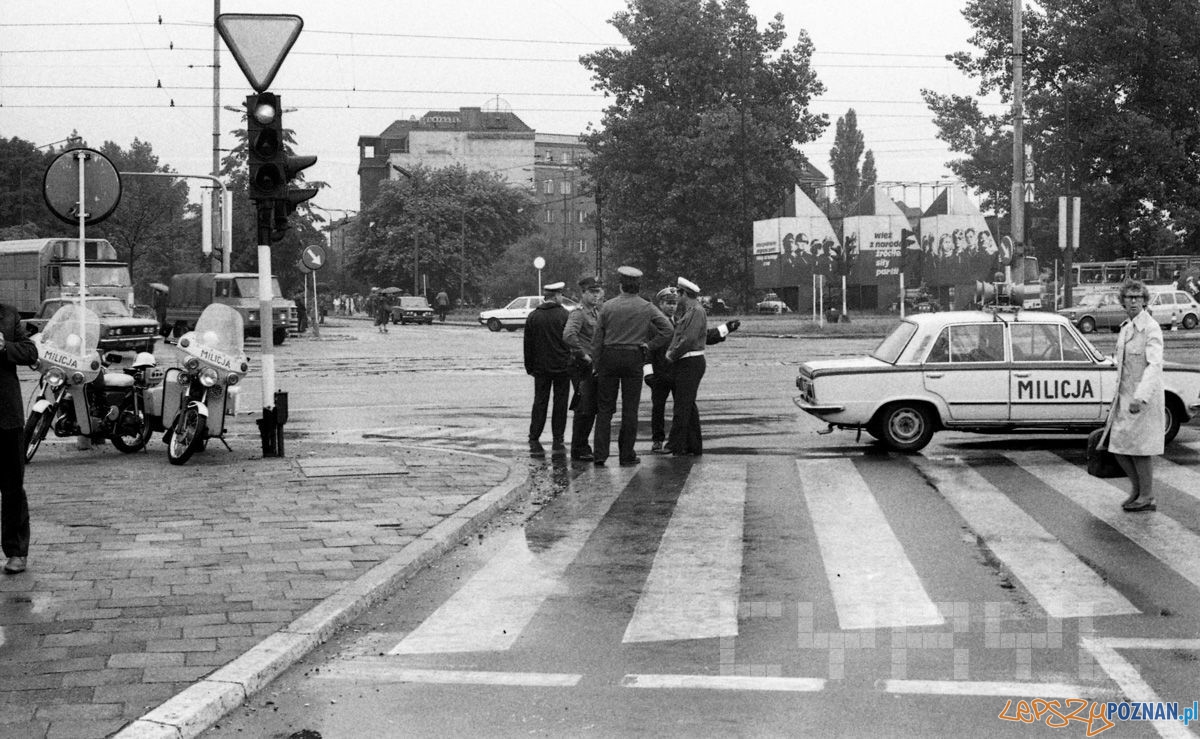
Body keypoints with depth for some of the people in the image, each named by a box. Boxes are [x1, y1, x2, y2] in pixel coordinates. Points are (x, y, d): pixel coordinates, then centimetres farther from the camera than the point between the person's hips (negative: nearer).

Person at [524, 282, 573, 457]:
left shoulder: (533, 317, 3)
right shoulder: (564, 315, -8)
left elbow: (528, 344, 7)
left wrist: (530, 367, 13)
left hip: (540, 368, 3)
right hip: (562, 367, -3)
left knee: (539, 403, 7)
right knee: (560, 404, 5)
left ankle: (534, 442, 3)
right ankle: (558, 442, 6)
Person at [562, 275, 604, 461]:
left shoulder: (598, 312, 14)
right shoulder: (578, 314, -12)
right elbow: (568, 335, -28)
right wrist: (583, 355, -22)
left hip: (595, 367, 8)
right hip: (582, 367, -8)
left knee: (592, 409, 12)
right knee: (584, 409, -7)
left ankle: (582, 447, 22)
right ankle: (578, 450, 0)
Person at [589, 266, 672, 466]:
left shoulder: (607, 307, -1)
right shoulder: (646, 308, -1)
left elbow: (597, 339, 1)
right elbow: (667, 329, -6)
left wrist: (596, 364, 8)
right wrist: (648, 345, 0)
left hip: (609, 357, 1)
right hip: (633, 359, -1)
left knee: (605, 408, 6)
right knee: (630, 409, 5)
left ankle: (600, 454, 1)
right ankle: (627, 455, 7)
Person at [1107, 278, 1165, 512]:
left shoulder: (1151, 329, -15)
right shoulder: (1126, 328, 11)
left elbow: (1155, 364, -26)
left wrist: (1140, 397, -36)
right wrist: (1116, 399, 23)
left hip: (1145, 398, -8)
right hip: (1125, 396, 8)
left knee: (1139, 448, -2)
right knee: (1118, 448, 8)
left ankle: (1147, 498, 10)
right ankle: (1137, 488, 25)